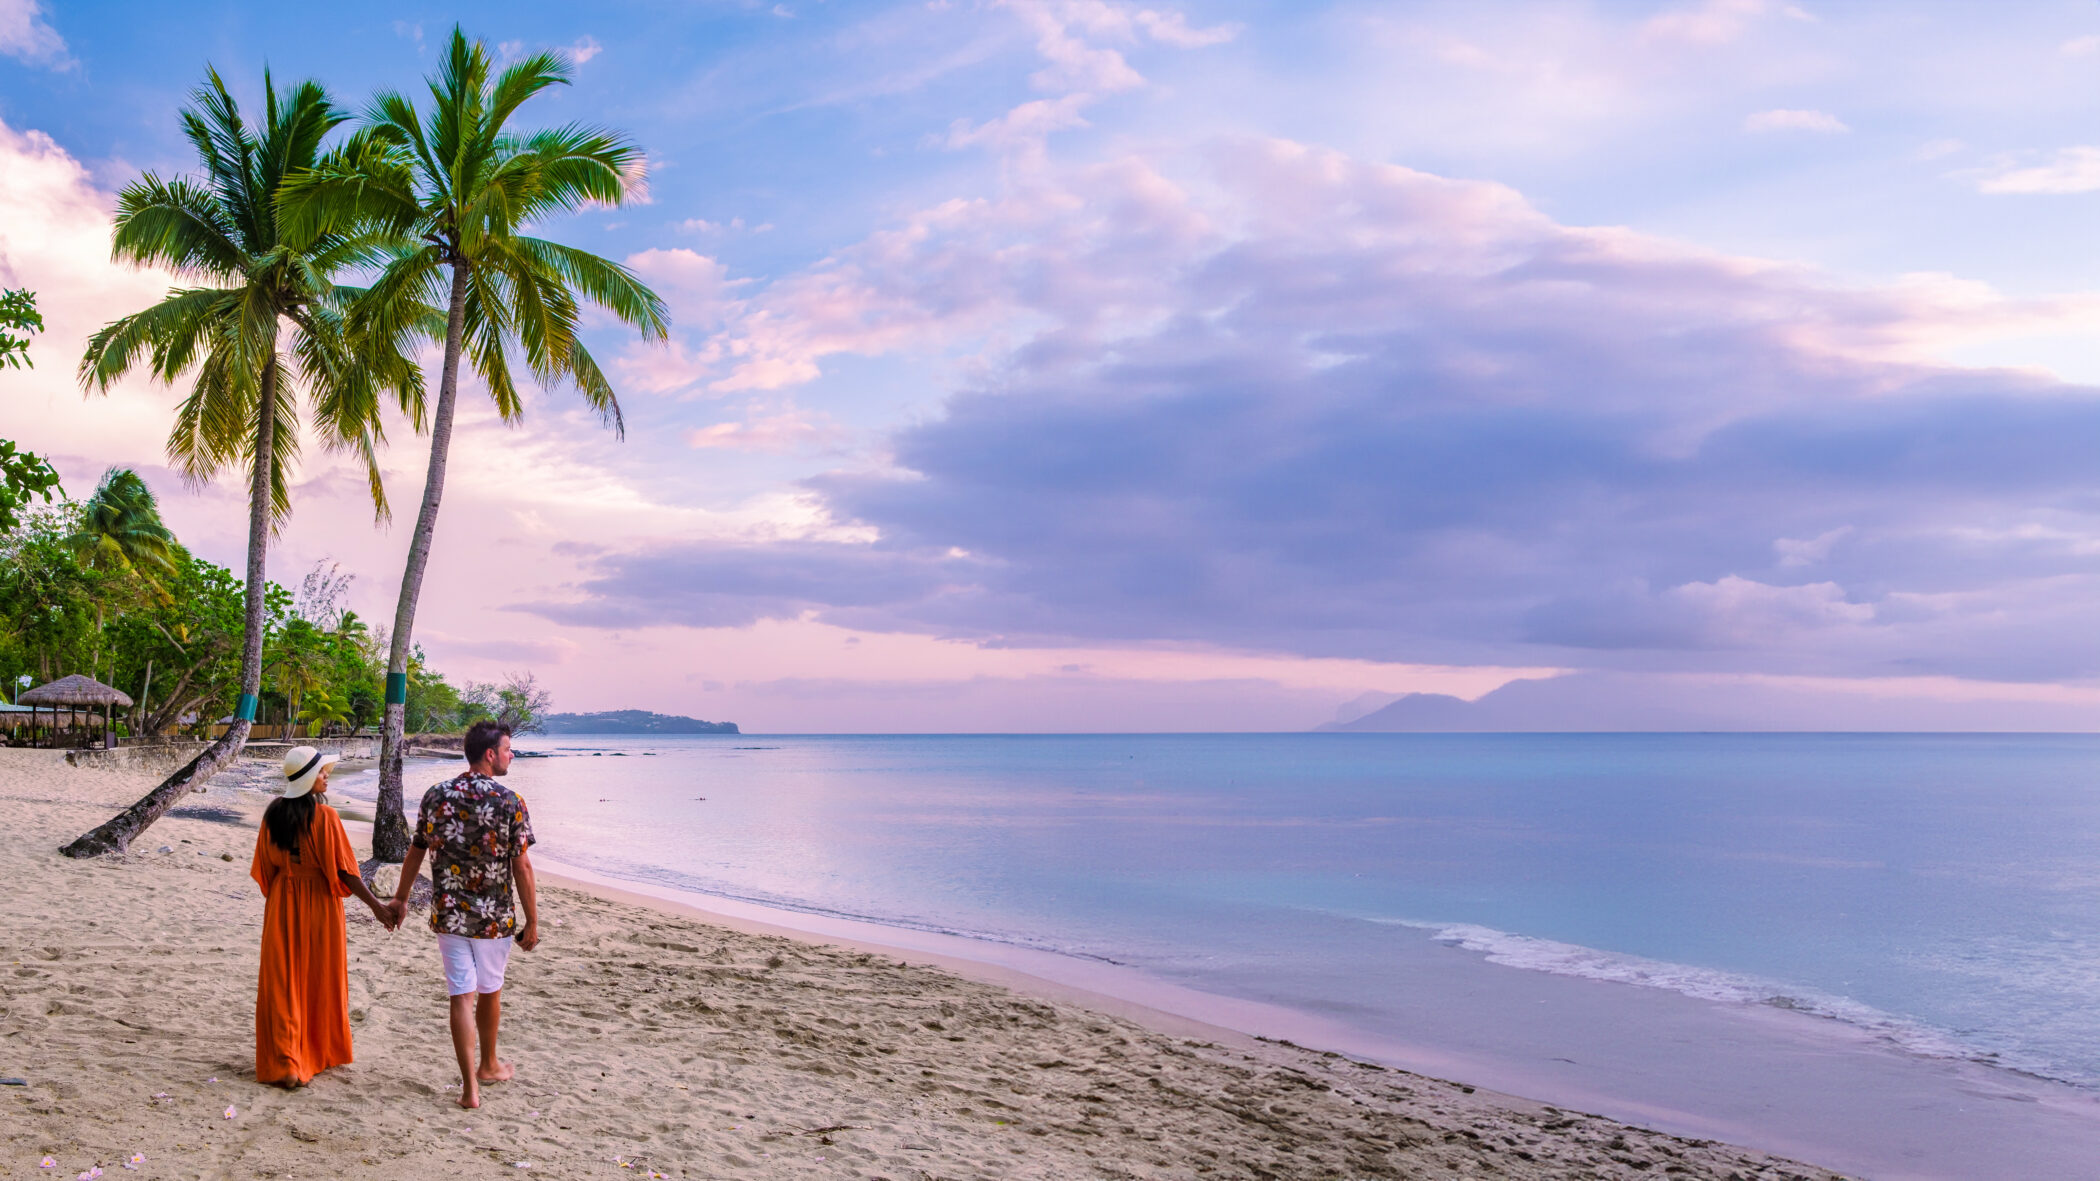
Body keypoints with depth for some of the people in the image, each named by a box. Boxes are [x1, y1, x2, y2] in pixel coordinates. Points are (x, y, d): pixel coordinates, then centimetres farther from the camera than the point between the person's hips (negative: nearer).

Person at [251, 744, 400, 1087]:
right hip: (319, 904, -4)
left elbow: (265, 868, 7)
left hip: (282, 904, 4)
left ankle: (284, 1064, 6)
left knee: (282, 982, 9)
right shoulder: (325, 817, -16)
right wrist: (376, 905, -11)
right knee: (320, 981, 11)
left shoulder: (273, 815, -1)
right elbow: (344, 869, -16)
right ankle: (321, 1052, 24)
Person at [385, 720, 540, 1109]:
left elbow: (416, 852, 7)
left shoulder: (436, 796, -1)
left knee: (462, 996, 4)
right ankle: (489, 1065, 36)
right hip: (494, 916, -2)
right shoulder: (510, 802, -13)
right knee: (490, 990, 17)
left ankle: (470, 1086, 2)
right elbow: (522, 866, -13)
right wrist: (532, 921, -6)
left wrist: (401, 898, 22)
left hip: (448, 914, 2)